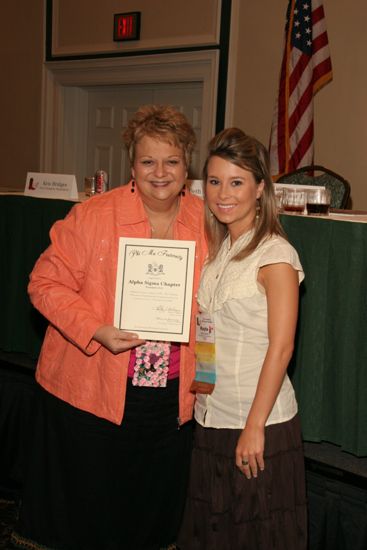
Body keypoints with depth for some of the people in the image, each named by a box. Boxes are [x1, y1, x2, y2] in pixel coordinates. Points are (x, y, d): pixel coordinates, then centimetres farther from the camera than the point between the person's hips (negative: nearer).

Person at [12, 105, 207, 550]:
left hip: (171, 399, 3)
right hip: (89, 394, -3)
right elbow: (46, 283, -7)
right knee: (80, 514, 11)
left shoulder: (207, 221, 2)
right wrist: (96, 331, -20)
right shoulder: (92, 216, -9)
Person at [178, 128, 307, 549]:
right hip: (211, 418, 7)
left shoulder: (275, 254, -14)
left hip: (259, 423, -7)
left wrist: (255, 427, -18)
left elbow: (280, 348, -17)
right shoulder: (218, 250, 8)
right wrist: (192, 378, 5)